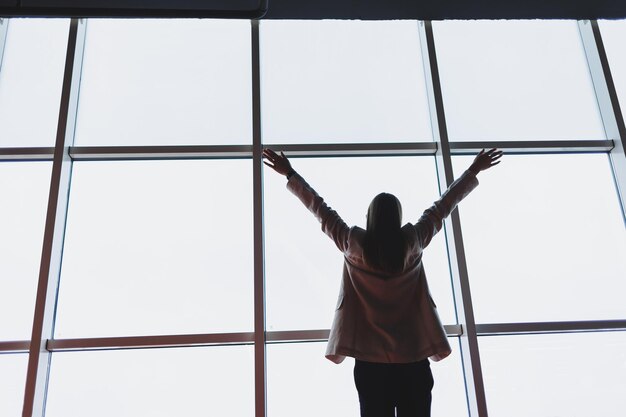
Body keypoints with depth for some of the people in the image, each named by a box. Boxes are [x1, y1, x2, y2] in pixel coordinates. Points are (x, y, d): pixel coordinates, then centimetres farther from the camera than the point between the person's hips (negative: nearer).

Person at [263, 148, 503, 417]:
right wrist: (474, 170, 23)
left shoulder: (353, 244, -2)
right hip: (414, 357, 1)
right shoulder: (413, 241, 0)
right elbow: (442, 207, 10)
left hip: (371, 359, 0)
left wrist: (290, 174, 17)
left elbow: (320, 209, 6)